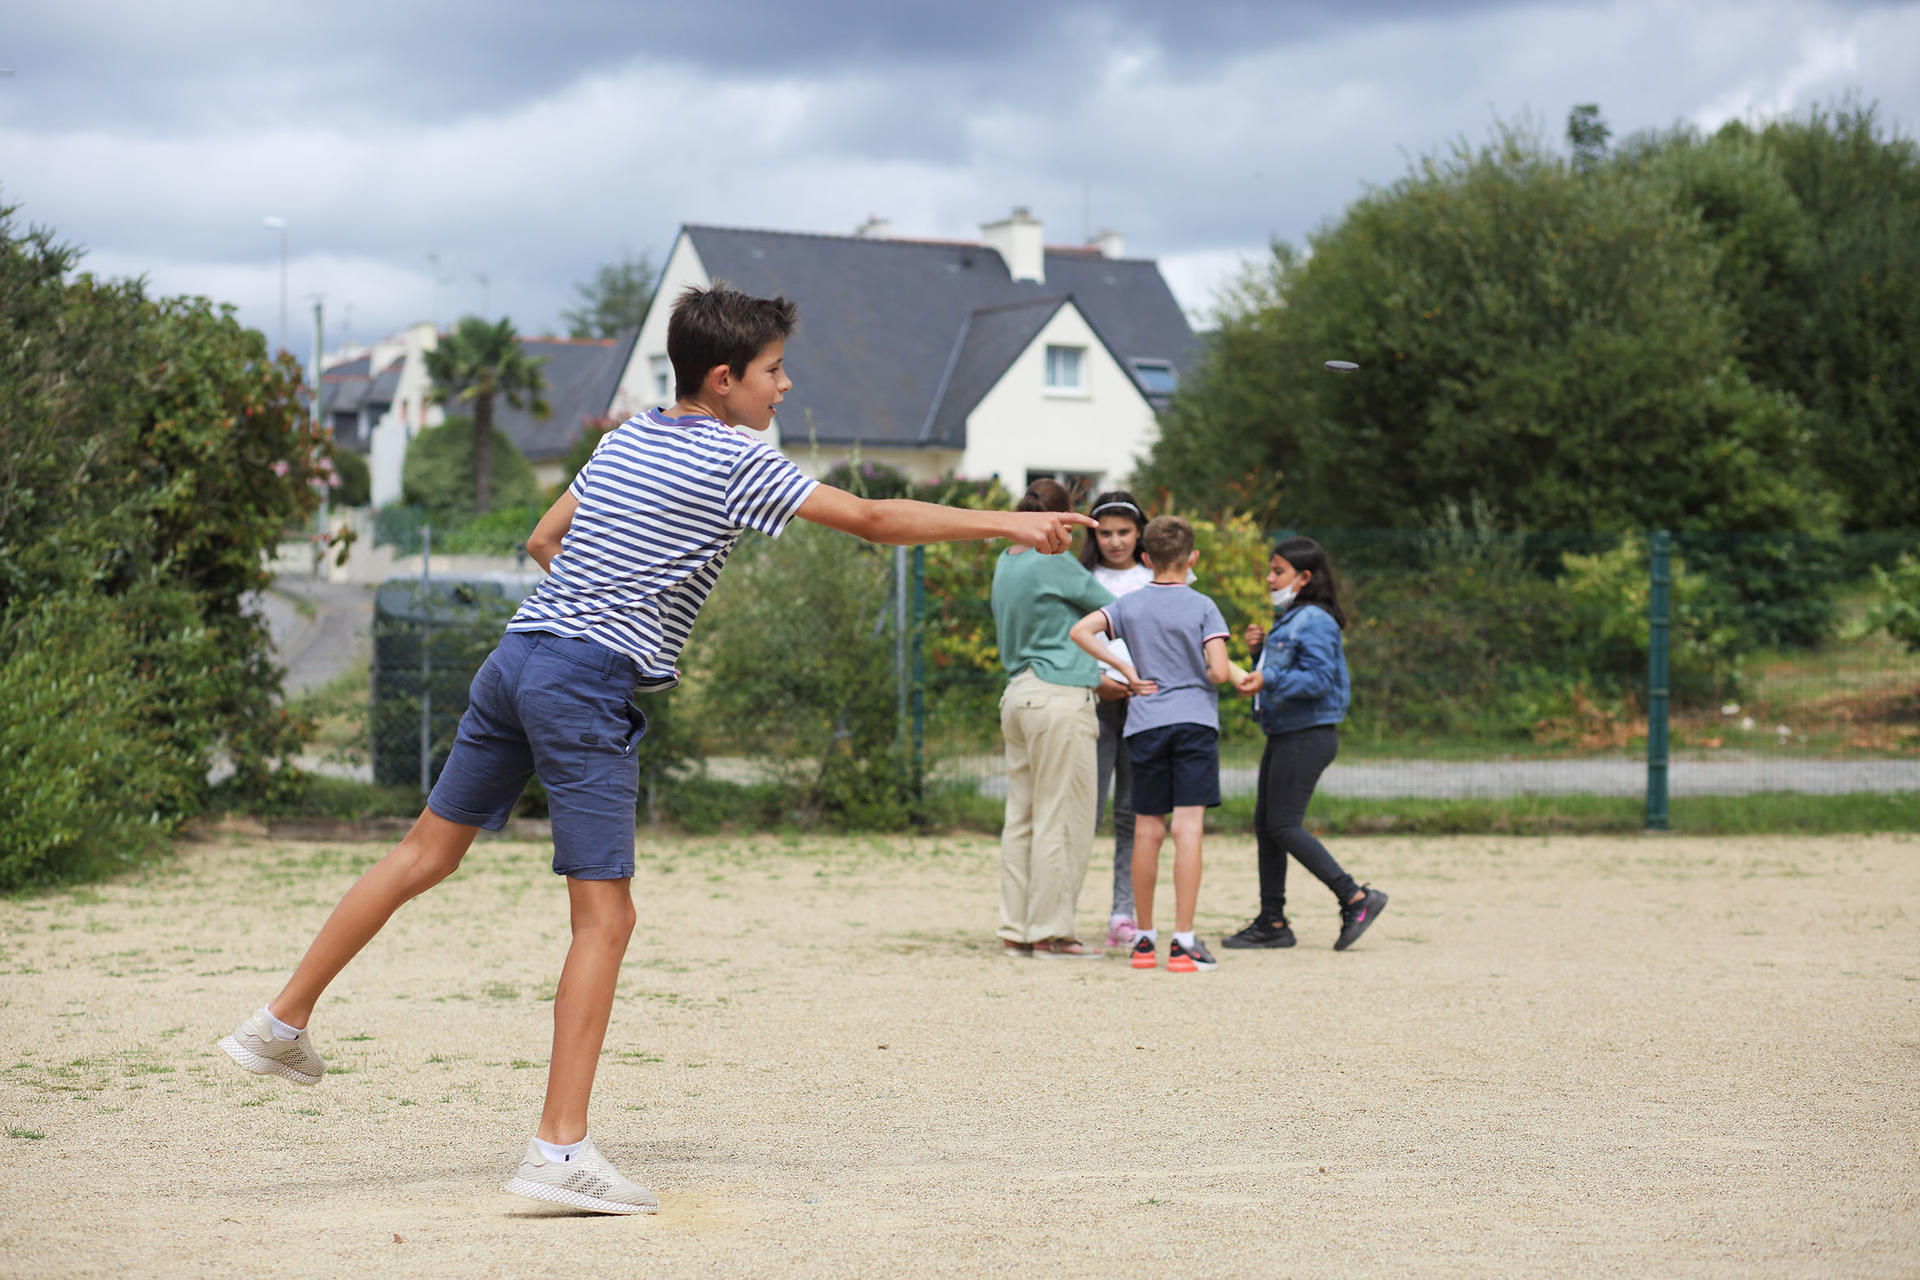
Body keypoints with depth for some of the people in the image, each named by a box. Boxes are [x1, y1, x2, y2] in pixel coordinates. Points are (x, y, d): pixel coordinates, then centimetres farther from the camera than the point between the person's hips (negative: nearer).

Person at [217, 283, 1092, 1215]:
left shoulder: (624, 439, 17)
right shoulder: (734, 462, -6)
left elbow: (544, 539, 26)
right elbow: (874, 519, -8)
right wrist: (1007, 523, -2)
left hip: (518, 651, 8)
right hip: (588, 687, -8)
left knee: (428, 851, 18)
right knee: (604, 917, -6)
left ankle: (282, 1023, 24)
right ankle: (559, 1148, -10)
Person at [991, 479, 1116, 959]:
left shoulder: (1006, 563, 14)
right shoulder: (1055, 564, -11)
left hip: (1017, 696, 9)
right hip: (1059, 699, -9)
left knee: (1022, 816, 10)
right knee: (1062, 819, -3)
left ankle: (1015, 930, 11)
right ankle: (1051, 931, -1)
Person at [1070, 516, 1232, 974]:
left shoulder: (1130, 604, 8)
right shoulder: (1203, 607, -1)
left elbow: (1080, 631, -5)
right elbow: (1218, 672, -10)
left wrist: (1127, 670, 0)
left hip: (1145, 724, 3)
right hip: (1195, 721, -3)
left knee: (1147, 829, 8)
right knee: (1188, 827, -7)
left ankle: (1145, 939, 15)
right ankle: (1183, 942, -12)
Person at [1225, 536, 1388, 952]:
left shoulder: (1314, 621, -13)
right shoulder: (1287, 620, 17)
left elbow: (1319, 679, -22)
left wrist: (1269, 680, -31)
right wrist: (1260, 649, 8)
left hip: (1308, 736, -10)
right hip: (1282, 736, 10)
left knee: (1284, 826, -12)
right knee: (1264, 825, 9)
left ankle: (1357, 899, -9)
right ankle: (1272, 922, 14)